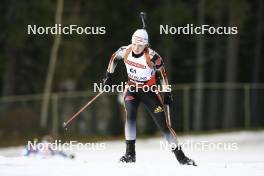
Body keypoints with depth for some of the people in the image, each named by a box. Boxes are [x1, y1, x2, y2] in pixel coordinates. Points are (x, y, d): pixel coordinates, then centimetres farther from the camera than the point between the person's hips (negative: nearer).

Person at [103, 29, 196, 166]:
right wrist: (109, 76, 11)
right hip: (131, 89, 2)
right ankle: (130, 153, -19)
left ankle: (180, 156, 5)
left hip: (149, 91, -2)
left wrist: (167, 93, -6)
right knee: (130, 114, -25)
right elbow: (114, 59, 9)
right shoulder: (125, 51, -14)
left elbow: (162, 73, -8)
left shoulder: (152, 57, -23)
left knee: (163, 123, -5)